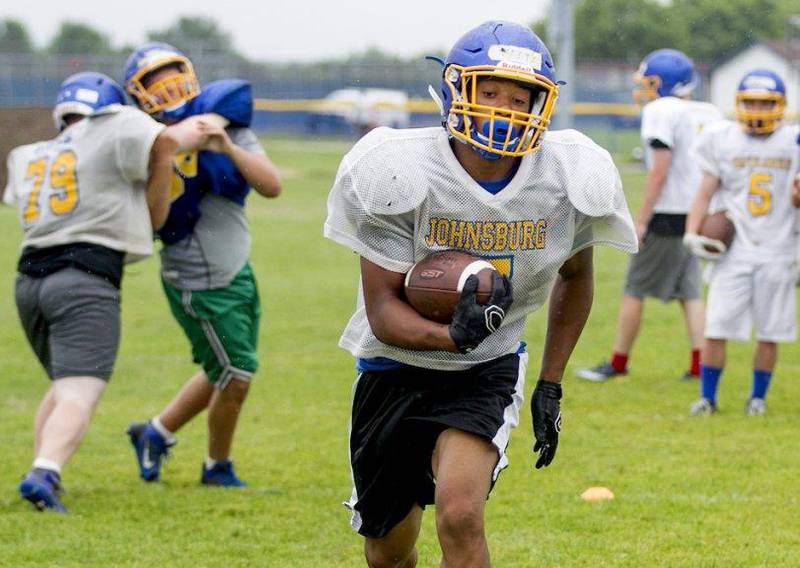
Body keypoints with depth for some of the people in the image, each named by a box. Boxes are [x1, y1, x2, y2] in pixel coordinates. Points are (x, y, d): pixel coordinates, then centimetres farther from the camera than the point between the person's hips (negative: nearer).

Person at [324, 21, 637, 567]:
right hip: (397, 366, 0)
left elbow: (575, 276, 9)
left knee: (460, 514, -26)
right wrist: (451, 336, -40)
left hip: (487, 372, 0)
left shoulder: (567, 180, -13)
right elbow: (382, 309, -20)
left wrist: (551, 384, 5)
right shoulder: (403, 173, -21)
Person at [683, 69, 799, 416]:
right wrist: (692, 233, -7)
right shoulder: (721, 140, 2)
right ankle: (707, 396, 8)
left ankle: (758, 397, 21)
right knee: (716, 329, -5)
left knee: (769, 333, 5)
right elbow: (705, 193, 6)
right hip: (733, 253, -1)